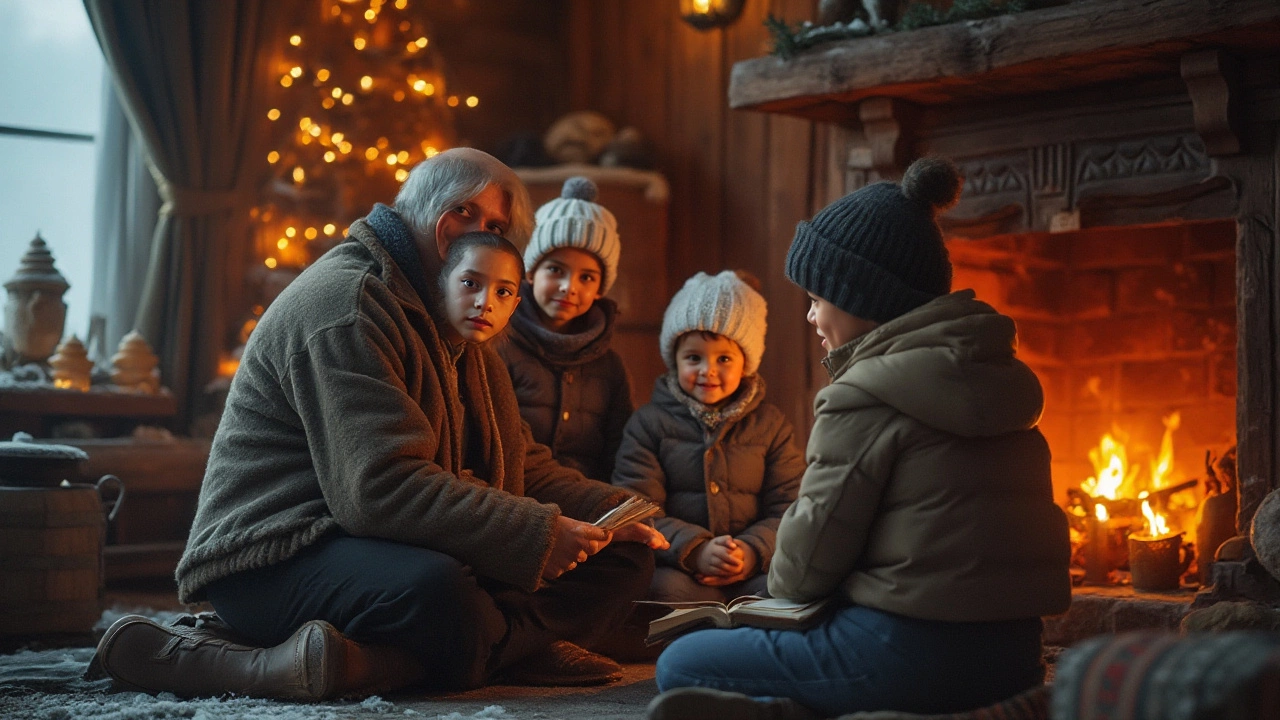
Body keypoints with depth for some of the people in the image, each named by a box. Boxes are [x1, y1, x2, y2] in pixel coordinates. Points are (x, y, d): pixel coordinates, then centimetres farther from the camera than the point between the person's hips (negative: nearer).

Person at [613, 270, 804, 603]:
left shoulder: (771, 425, 13)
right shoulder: (648, 423, 8)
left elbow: (789, 508, 5)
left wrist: (753, 551, -16)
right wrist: (694, 550, -20)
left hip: (752, 567, 1)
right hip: (675, 567, -1)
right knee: (668, 590, -36)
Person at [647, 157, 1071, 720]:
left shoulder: (867, 399, -12)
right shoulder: (997, 376, 13)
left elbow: (805, 564, -10)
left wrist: (781, 584, 12)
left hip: (910, 653, -9)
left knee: (682, 665, 5)